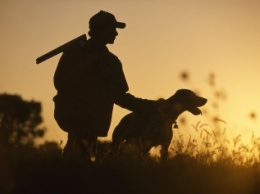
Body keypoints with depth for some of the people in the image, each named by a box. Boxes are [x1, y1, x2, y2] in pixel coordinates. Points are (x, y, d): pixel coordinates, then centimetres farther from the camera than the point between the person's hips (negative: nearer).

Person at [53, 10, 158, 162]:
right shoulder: (75, 53, 2)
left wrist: (153, 106, 11)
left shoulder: (111, 61, 17)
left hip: (92, 122, 5)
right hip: (71, 112, -5)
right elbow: (60, 83, -10)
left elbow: (120, 97, 18)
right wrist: (86, 65, -15)